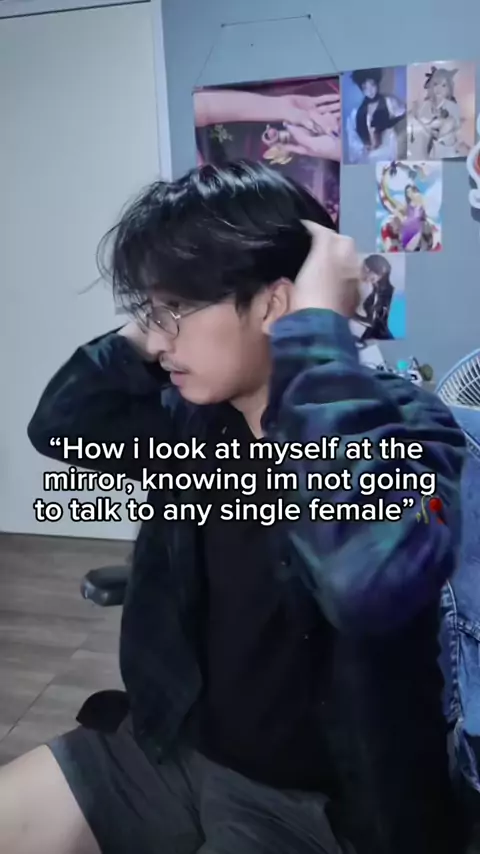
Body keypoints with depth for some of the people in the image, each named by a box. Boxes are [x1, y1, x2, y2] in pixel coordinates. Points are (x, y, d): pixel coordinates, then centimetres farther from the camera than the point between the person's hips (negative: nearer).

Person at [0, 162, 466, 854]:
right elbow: (57, 426, 8)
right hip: (175, 744, 7)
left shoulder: (402, 426, -23)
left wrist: (317, 330, -37)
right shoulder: (194, 416, -3)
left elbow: (369, 579, -44)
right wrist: (145, 327, -7)